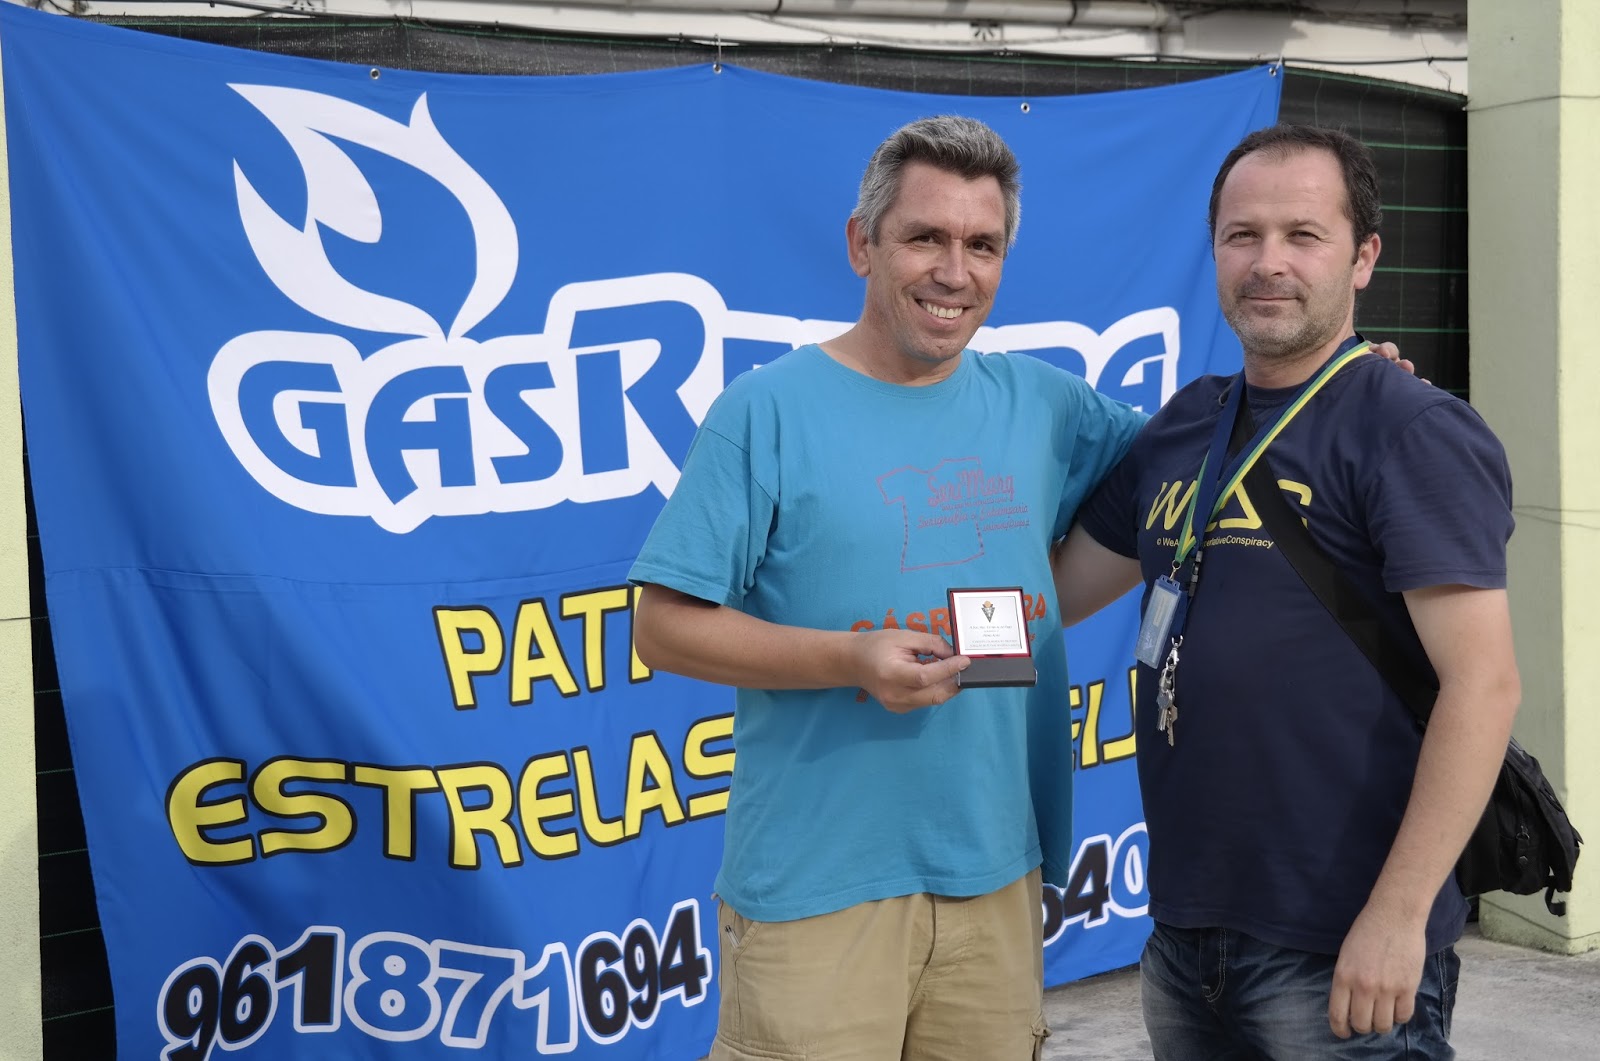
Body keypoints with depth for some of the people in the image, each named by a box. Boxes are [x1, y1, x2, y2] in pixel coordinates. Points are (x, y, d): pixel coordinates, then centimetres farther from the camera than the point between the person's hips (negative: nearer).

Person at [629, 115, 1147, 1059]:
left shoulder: (1041, 404, 8)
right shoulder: (769, 411, -6)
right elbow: (664, 627, -8)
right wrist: (851, 659, -20)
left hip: (998, 873, 5)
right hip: (816, 889, -4)